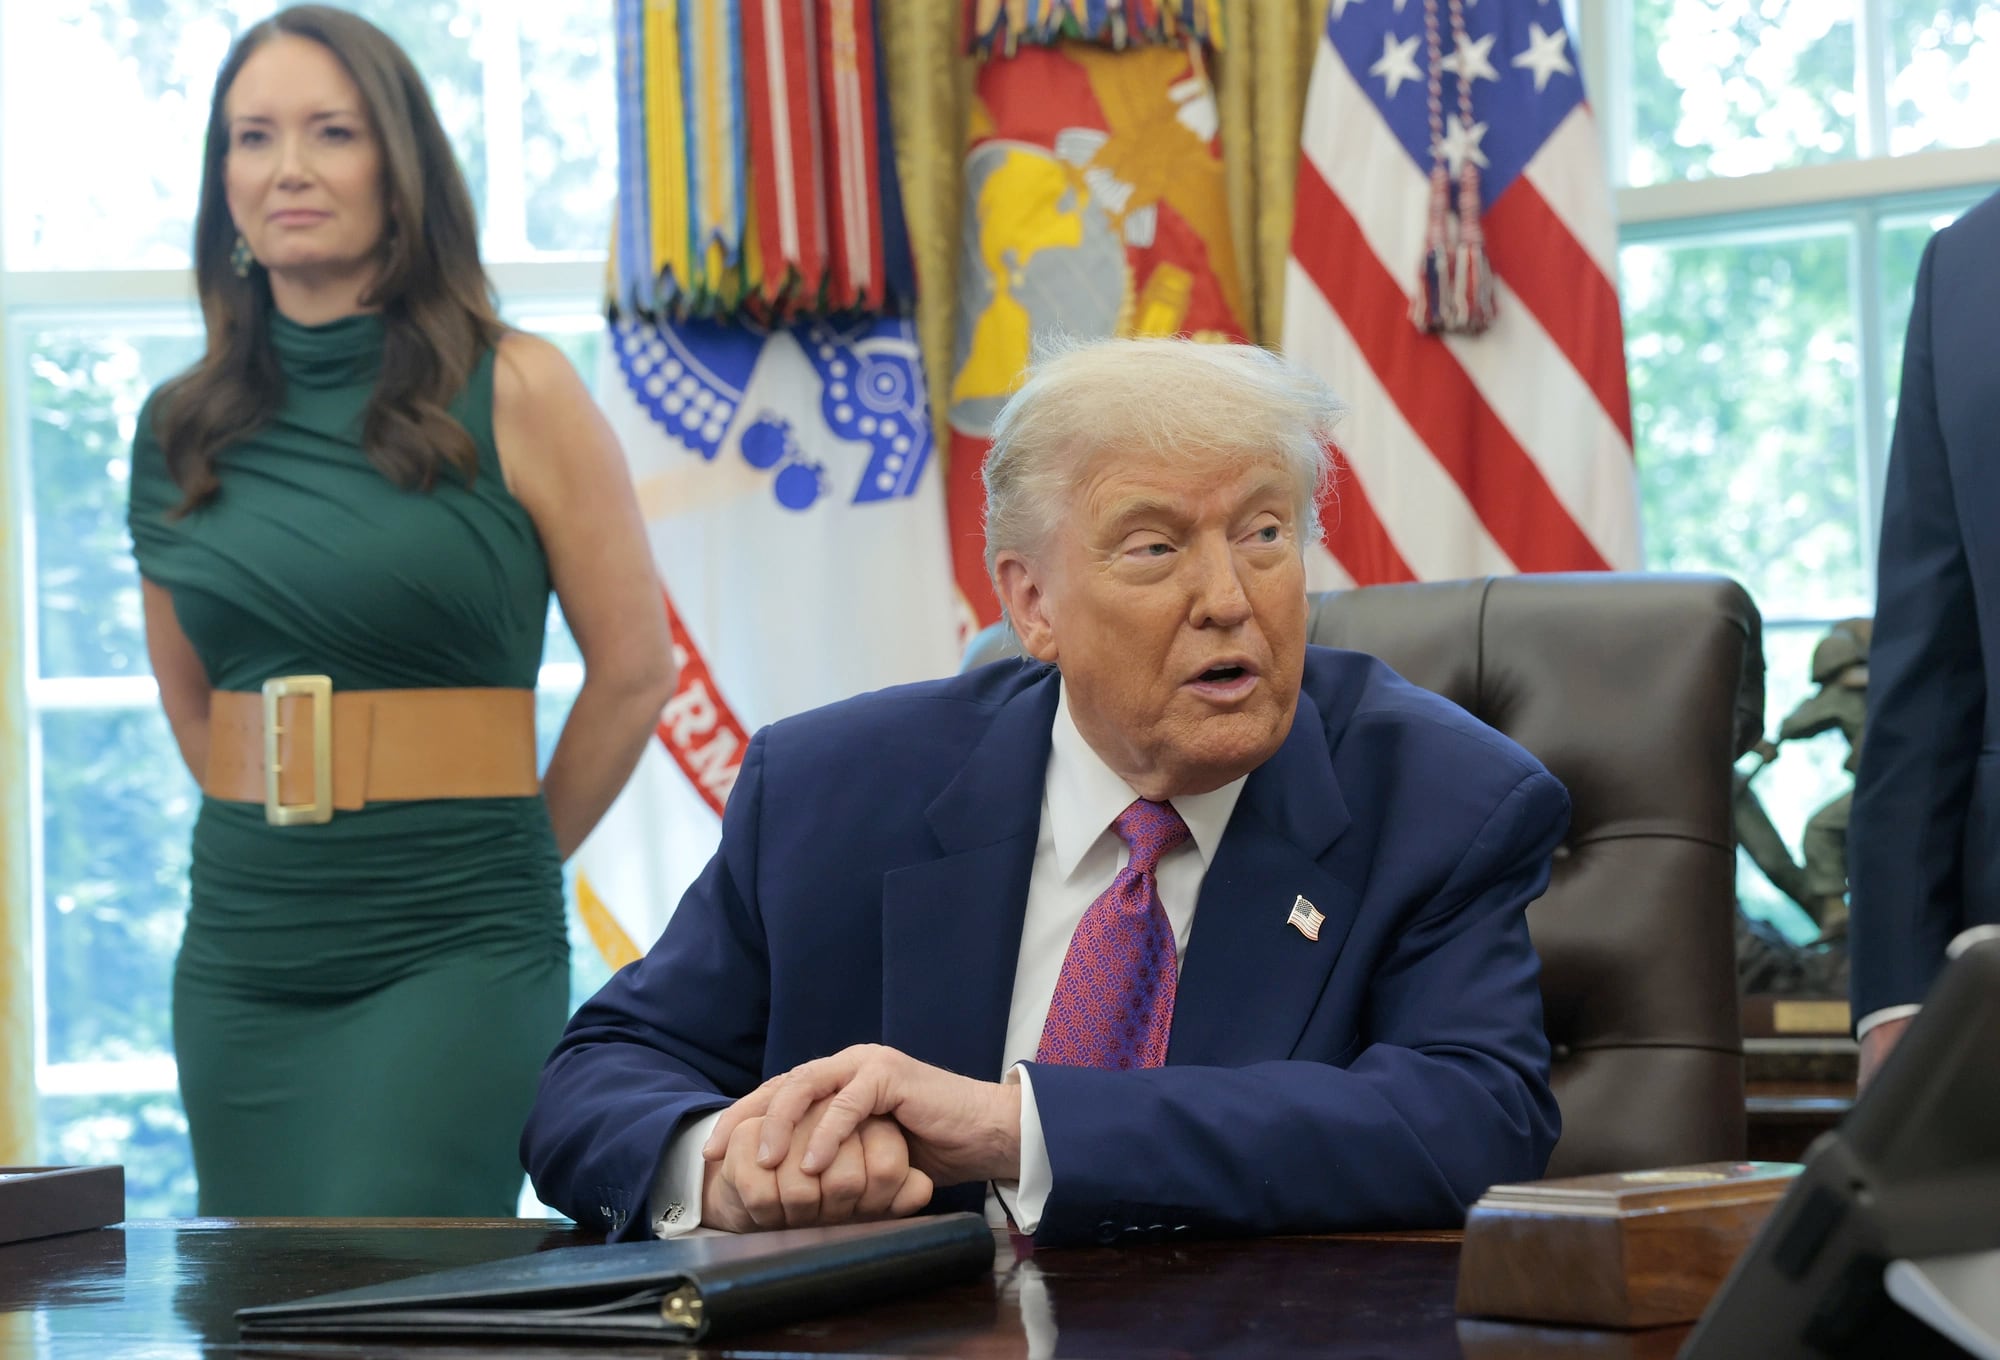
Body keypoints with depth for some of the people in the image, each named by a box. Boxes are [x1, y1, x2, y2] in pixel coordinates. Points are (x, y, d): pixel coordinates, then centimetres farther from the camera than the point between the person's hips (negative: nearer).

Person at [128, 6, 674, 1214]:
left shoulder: (513, 392, -4)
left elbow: (634, 669, 1)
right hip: (242, 961, 5)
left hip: (454, 948, -4)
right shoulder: (183, 430, 8)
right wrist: (287, 838, 13)